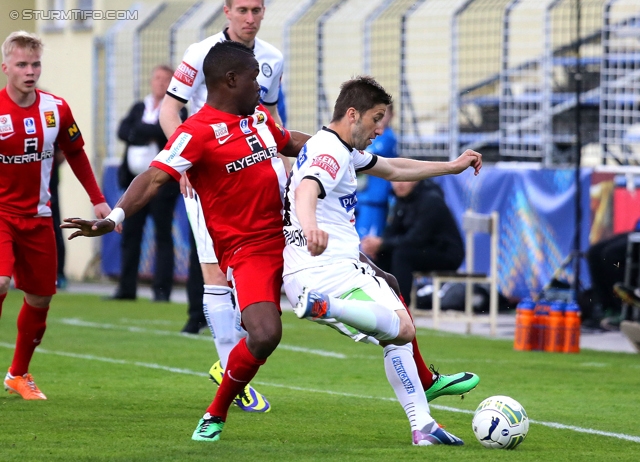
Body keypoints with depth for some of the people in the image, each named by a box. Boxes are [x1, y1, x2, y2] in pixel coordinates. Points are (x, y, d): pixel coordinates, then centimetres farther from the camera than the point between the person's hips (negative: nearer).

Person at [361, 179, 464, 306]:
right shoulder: (402, 198, 3)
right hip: (424, 249, 8)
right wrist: (375, 245, -17)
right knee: (381, 255, -8)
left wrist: (381, 244, -27)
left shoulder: (430, 200, -21)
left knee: (402, 254, -29)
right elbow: (393, 231, 4)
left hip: (447, 253, -8)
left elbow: (416, 239, -27)